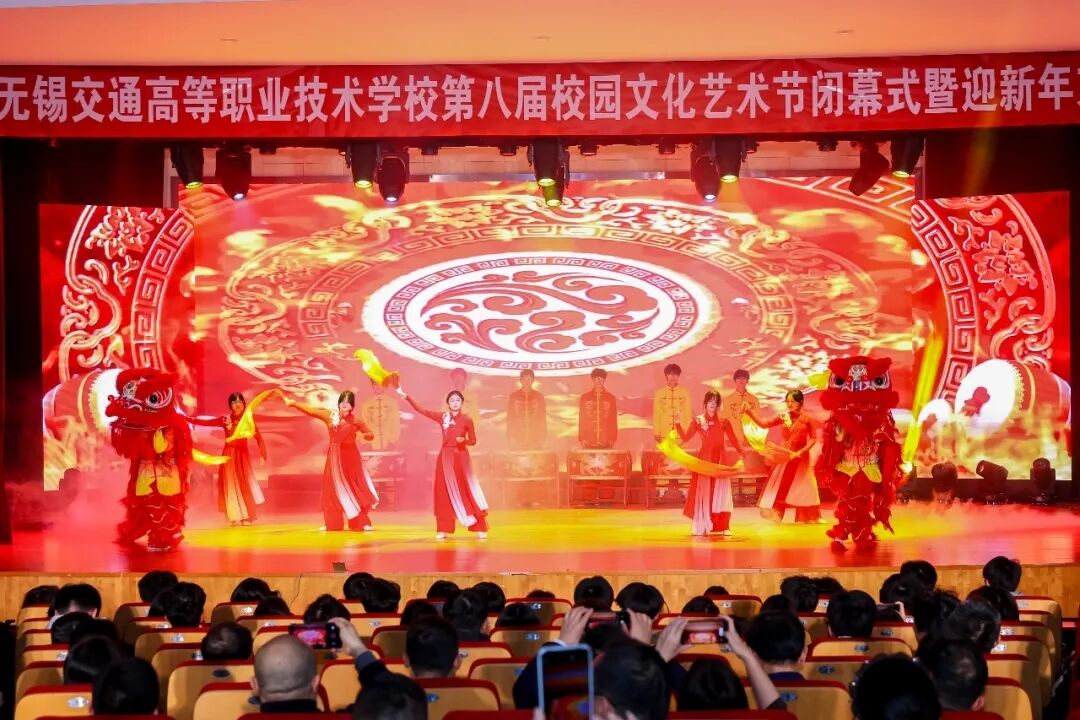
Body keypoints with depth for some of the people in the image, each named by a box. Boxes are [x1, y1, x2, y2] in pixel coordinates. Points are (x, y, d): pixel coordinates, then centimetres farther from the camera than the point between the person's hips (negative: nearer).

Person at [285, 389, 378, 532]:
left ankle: (365, 522, 0)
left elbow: (371, 435, 2)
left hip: (350, 458, -2)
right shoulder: (329, 416, 2)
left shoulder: (355, 421, -3)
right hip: (334, 458, 3)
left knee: (356, 488, -4)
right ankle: (332, 524, 15)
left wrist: (363, 435, -20)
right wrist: (293, 403, -9)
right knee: (332, 490, 6)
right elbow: (310, 410, -1)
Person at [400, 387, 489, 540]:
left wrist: (463, 440, -17)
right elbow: (422, 410, 1)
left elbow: (473, 440, 4)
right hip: (445, 457, 2)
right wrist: (407, 396, -6)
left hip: (461, 457, -2)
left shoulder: (467, 419, -2)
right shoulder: (442, 417, 4)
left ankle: (480, 529, 0)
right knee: (444, 493, 2)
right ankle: (443, 530, 6)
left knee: (467, 491, -4)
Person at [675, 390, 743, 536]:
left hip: (719, 460, 0)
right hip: (704, 460, 0)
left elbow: (733, 440, 2)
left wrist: (742, 453, -10)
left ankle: (723, 527, 1)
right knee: (703, 493, 1)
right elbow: (685, 438, 1)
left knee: (720, 493, -2)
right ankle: (701, 526, 5)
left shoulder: (723, 421, 3)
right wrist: (678, 424, -10)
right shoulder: (698, 421, 3)